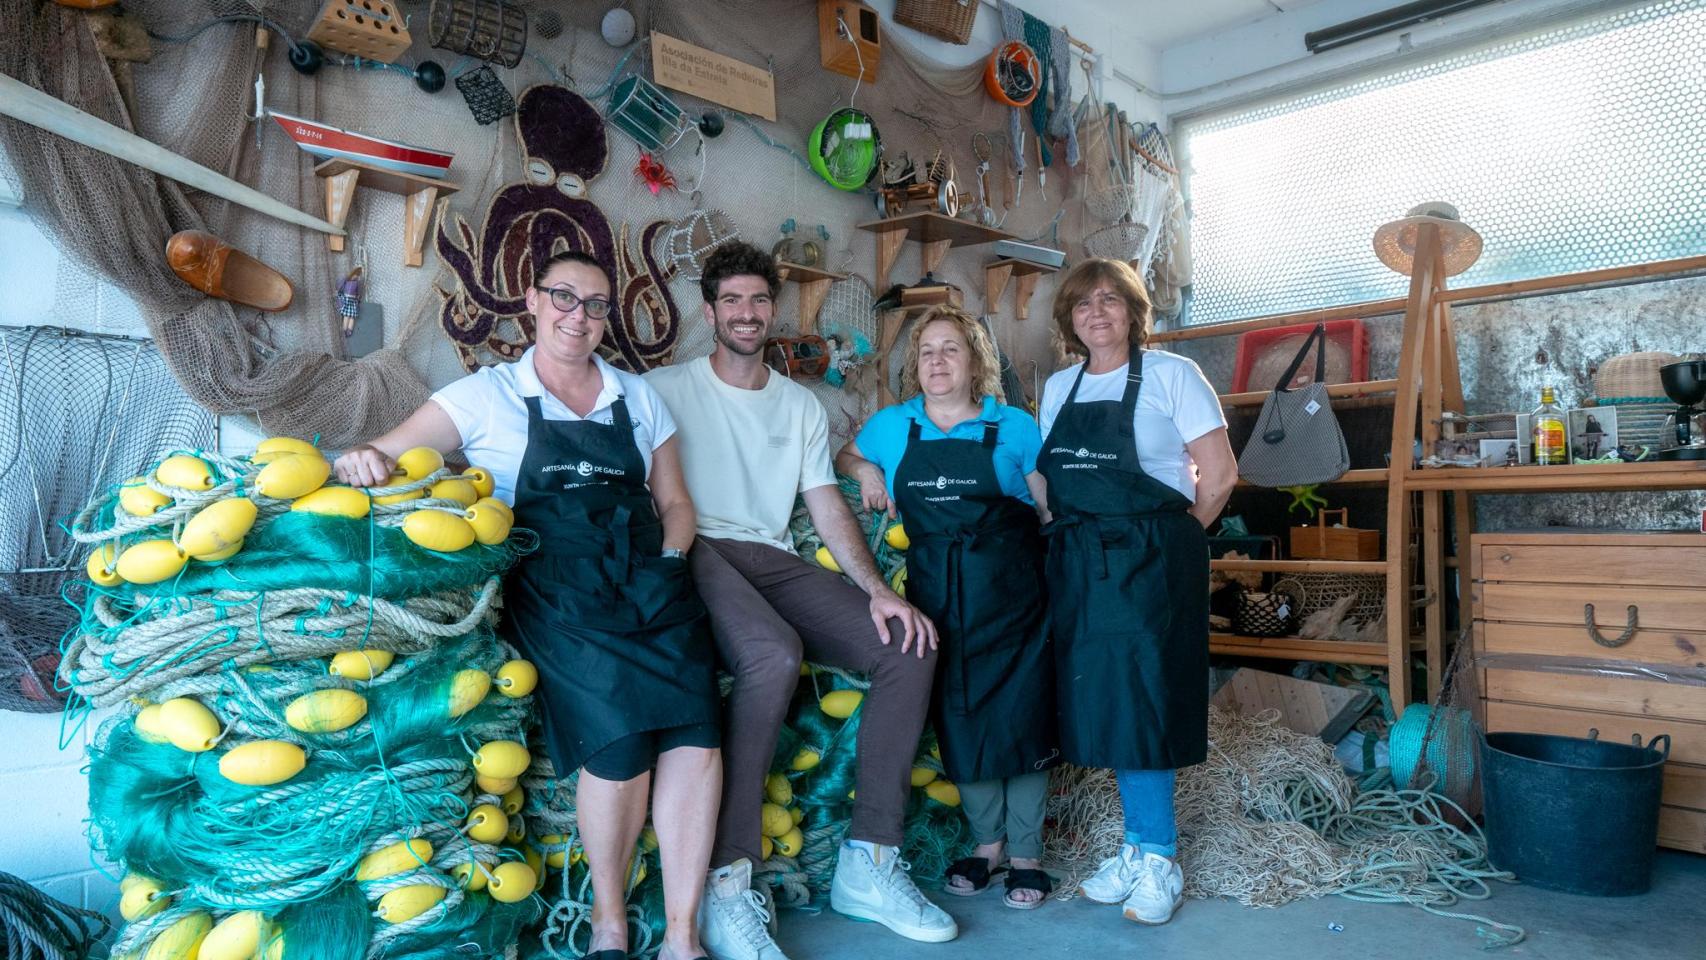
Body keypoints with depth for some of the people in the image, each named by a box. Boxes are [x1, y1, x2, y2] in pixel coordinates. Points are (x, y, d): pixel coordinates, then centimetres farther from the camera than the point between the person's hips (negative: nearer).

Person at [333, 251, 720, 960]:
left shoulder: (638, 398, 19)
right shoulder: (486, 397, 10)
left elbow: (674, 502, 21)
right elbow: (383, 457, 5)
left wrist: (666, 565, 2)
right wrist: (363, 460, -18)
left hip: (651, 583, 3)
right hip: (554, 593, -3)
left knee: (695, 734, -20)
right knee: (621, 739, -24)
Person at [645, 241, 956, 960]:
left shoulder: (802, 405, 22)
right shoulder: (666, 389, 8)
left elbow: (827, 505, 14)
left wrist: (878, 589, -1)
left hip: (775, 561, 5)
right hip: (698, 553, -5)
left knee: (909, 647, -16)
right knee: (776, 653, -37)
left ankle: (867, 863, -11)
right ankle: (727, 886, -28)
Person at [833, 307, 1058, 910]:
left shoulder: (1015, 426, 1)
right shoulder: (891, 426, 7)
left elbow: (1052, 508, 4)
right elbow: (845, 456, 26)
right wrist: (866, 471, 3)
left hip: (1011, 591, -2)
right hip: (935, 594, 2)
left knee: (1019, 717, 0)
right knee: (957, 720, 6)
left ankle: (1026, 854, 15)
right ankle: (986, 842, 25)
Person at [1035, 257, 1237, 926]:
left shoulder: (1170, 374, -3)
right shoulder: (1058, 388, 13)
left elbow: (1219, 473, -5)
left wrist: (1174, 542, -1)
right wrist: (1075, 543, 7)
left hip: (1149, 562, -5)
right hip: (1077, 563, 5)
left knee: (1140, 700, -5)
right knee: (1102, 702, 7)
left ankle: (1158, 861, 9)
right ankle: (1139, 846, 21)